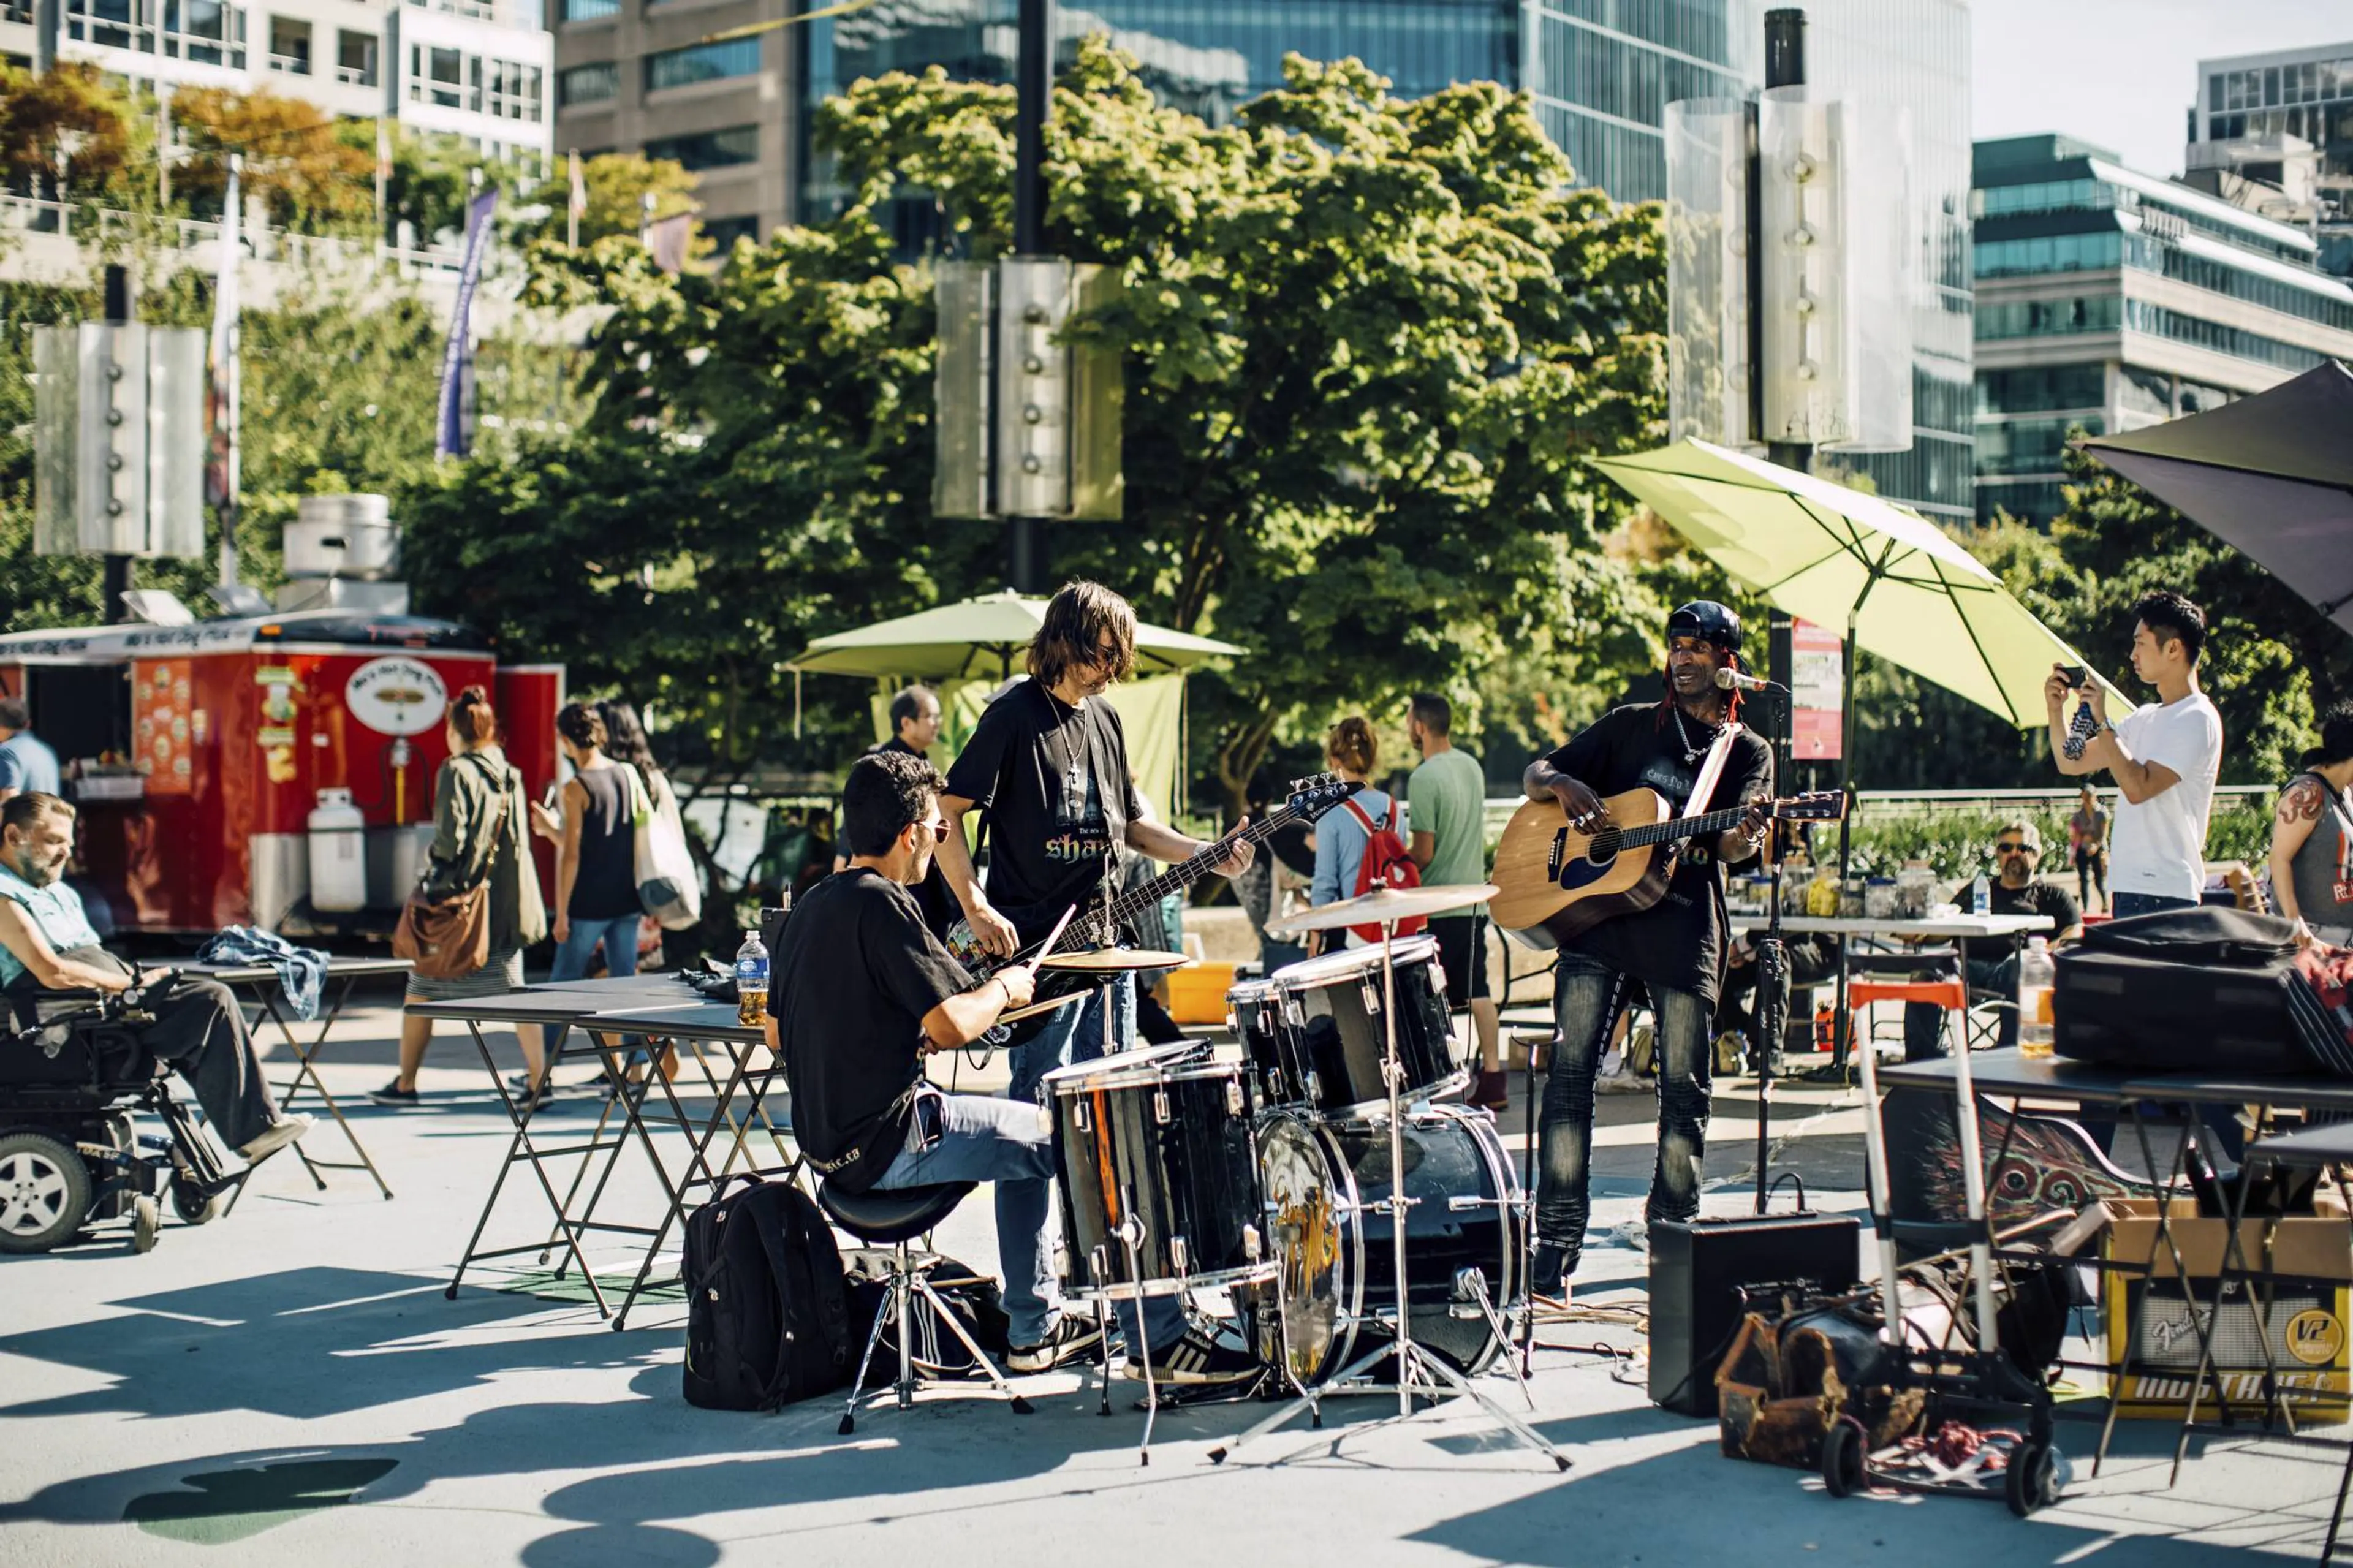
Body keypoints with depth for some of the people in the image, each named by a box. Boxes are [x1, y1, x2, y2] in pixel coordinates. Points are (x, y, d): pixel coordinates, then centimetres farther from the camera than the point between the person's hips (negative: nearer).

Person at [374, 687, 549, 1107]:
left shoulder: (456, 772, -10)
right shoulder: (510, 774, 8)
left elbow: (450, 840, -17)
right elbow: (519, 840, 11)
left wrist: (431, 888, -8)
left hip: (459, 898, -5)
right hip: (504, 901, 5)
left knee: (422, 992, 7)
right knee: (511, 992, 7)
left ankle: (405, 1083, 12)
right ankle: (538, 1076, -1)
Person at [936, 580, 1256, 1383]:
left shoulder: (1104, 717, 14)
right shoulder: (1015, 715, -8)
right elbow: (947, 813, -9)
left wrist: (1202, 855, 8)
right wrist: (977, 910, -18)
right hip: (1035, 951, -7)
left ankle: (1154, 1322, 15)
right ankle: (1029, 1313, 4)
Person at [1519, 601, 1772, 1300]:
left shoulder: (1750, 753, 13)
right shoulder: (1631, 724, 18)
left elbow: (1738, 842, -4)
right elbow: (1535, 774, 17)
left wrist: (1743, 840, -29)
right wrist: (1565, 785, -6)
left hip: (1685, 928, -1)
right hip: (1596, 909, 1)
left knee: (1684, 1086, -1)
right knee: (1570, 1068, -7)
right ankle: (1557, 1237, -6)